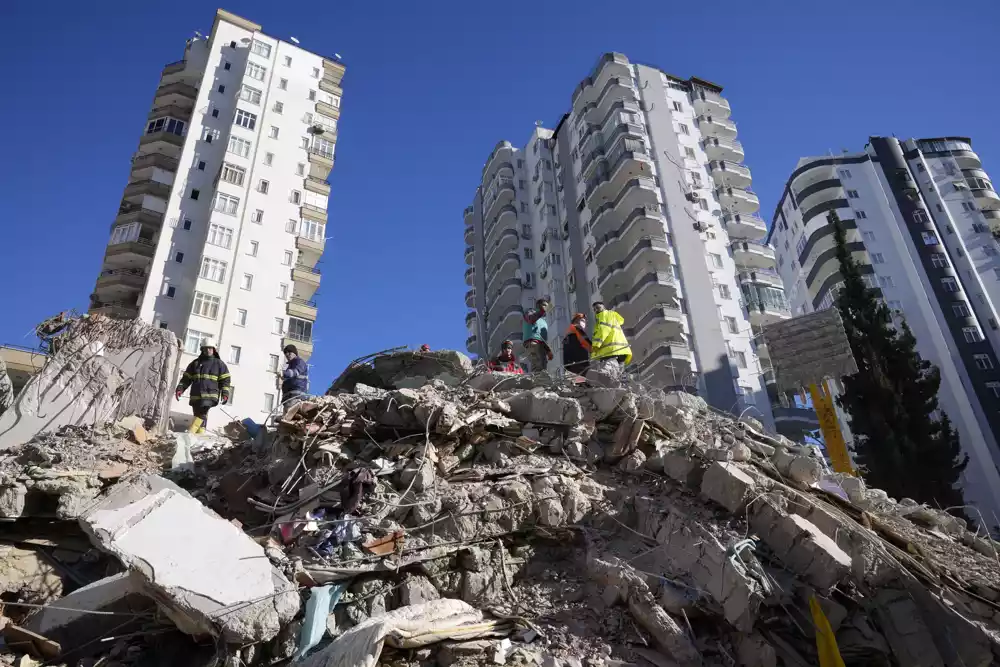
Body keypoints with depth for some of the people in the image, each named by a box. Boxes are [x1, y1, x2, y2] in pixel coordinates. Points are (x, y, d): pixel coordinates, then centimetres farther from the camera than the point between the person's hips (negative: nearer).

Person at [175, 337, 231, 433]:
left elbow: (225, 380, 8)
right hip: (195, 396, 4)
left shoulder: (219, 364, 11)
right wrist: (180, 388, 3)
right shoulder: (195, 363, 19)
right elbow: (186, 378, 18)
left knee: (201, 414, -22)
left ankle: (190, 434, -29)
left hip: (210, 396, -4)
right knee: (202, 417, 4)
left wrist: (225, 393, -5)